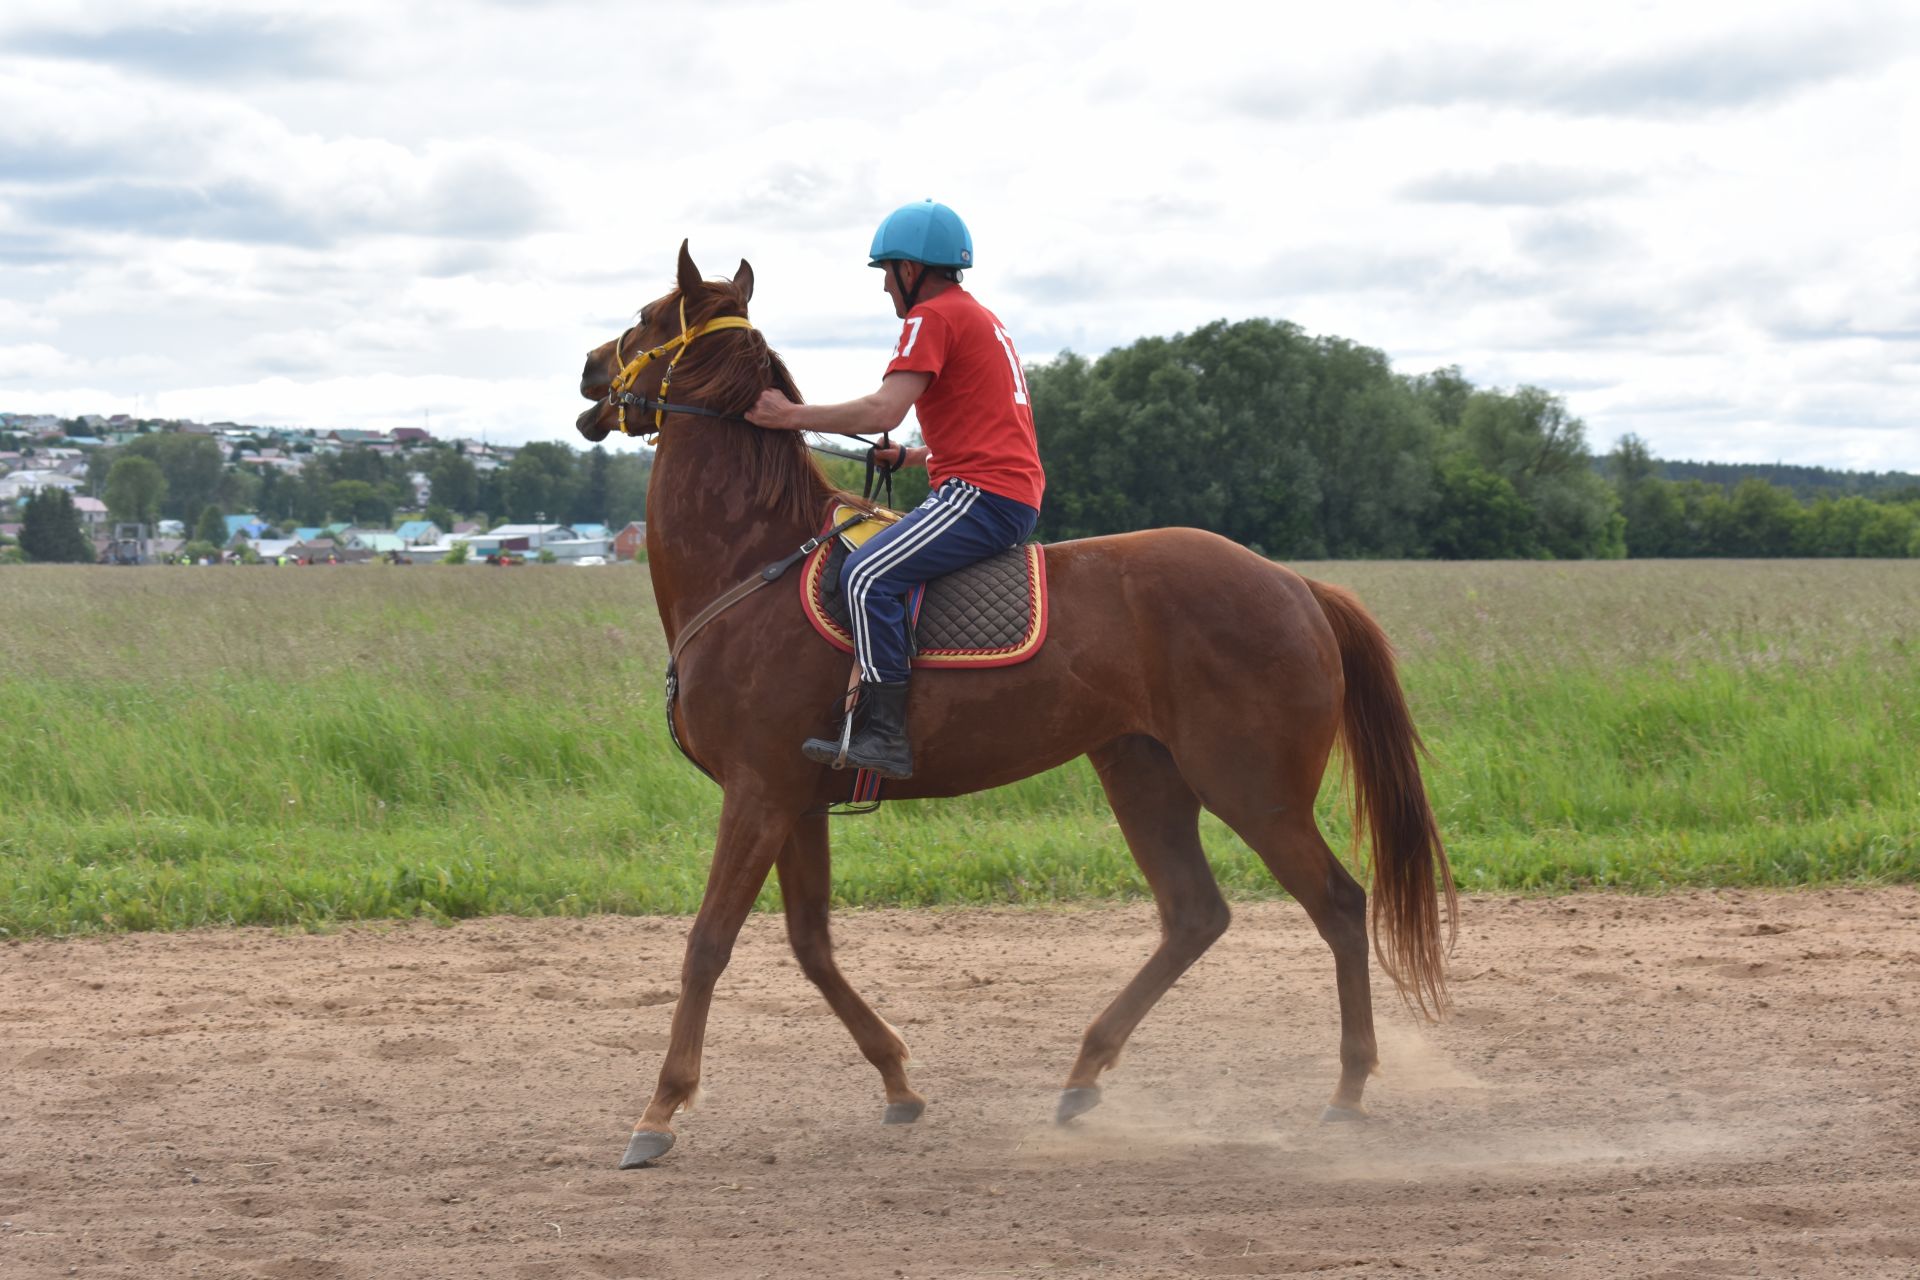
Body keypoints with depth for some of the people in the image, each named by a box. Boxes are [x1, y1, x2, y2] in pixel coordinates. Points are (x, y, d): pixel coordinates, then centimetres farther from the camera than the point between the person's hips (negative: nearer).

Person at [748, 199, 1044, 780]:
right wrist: (913, 456, 22)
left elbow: (886, 409, -19)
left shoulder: (933, 317, -7)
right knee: (874, 566, 23)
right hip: (1015, 496, 11)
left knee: (868, 573, -24)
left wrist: (793, 415, -11)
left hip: (982, 494, -11)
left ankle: (885, 735, -32)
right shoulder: (980, 318, 25)